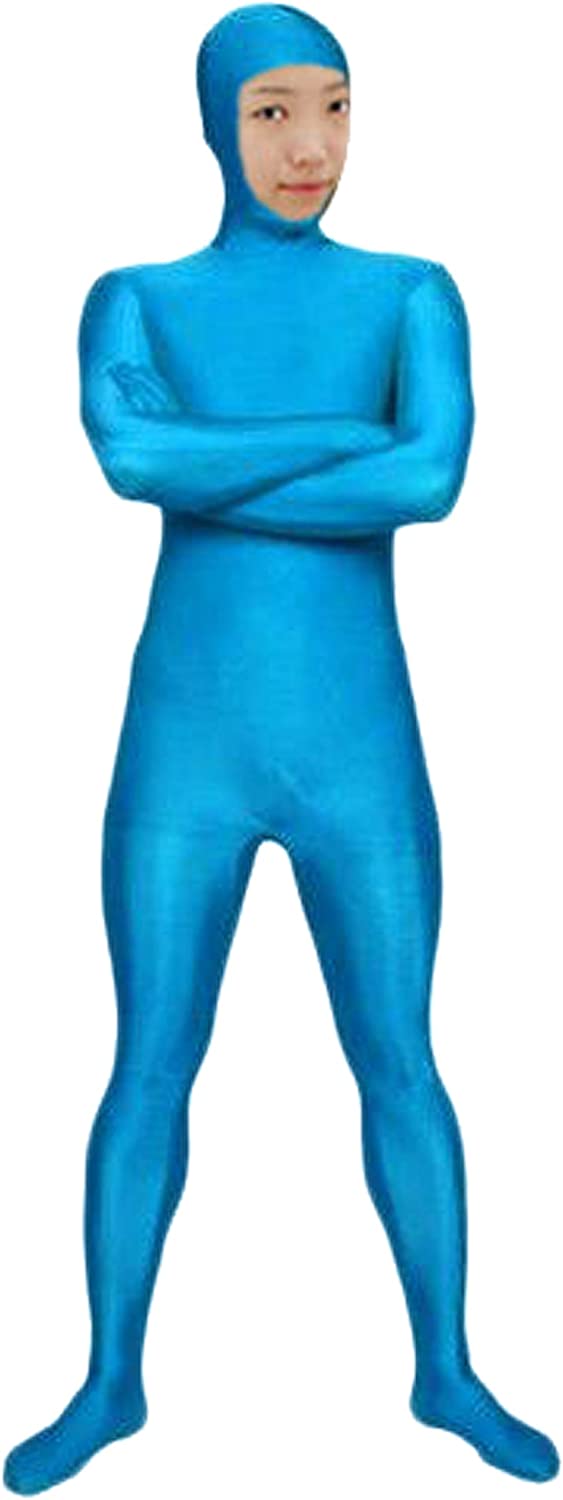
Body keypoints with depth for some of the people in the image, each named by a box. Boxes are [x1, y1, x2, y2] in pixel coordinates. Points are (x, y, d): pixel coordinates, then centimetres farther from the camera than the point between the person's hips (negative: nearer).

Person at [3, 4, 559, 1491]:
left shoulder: (413, 294, 3)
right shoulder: (134, 299, 3)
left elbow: (439, 478, -16)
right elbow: (127, 452, -19)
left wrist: (206, 477, -15)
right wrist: (344, 434, -16)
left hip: (360, 750, 1)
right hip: (188, 747, 0)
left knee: (402, 1067, 7)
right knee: (149, 1072, 5)